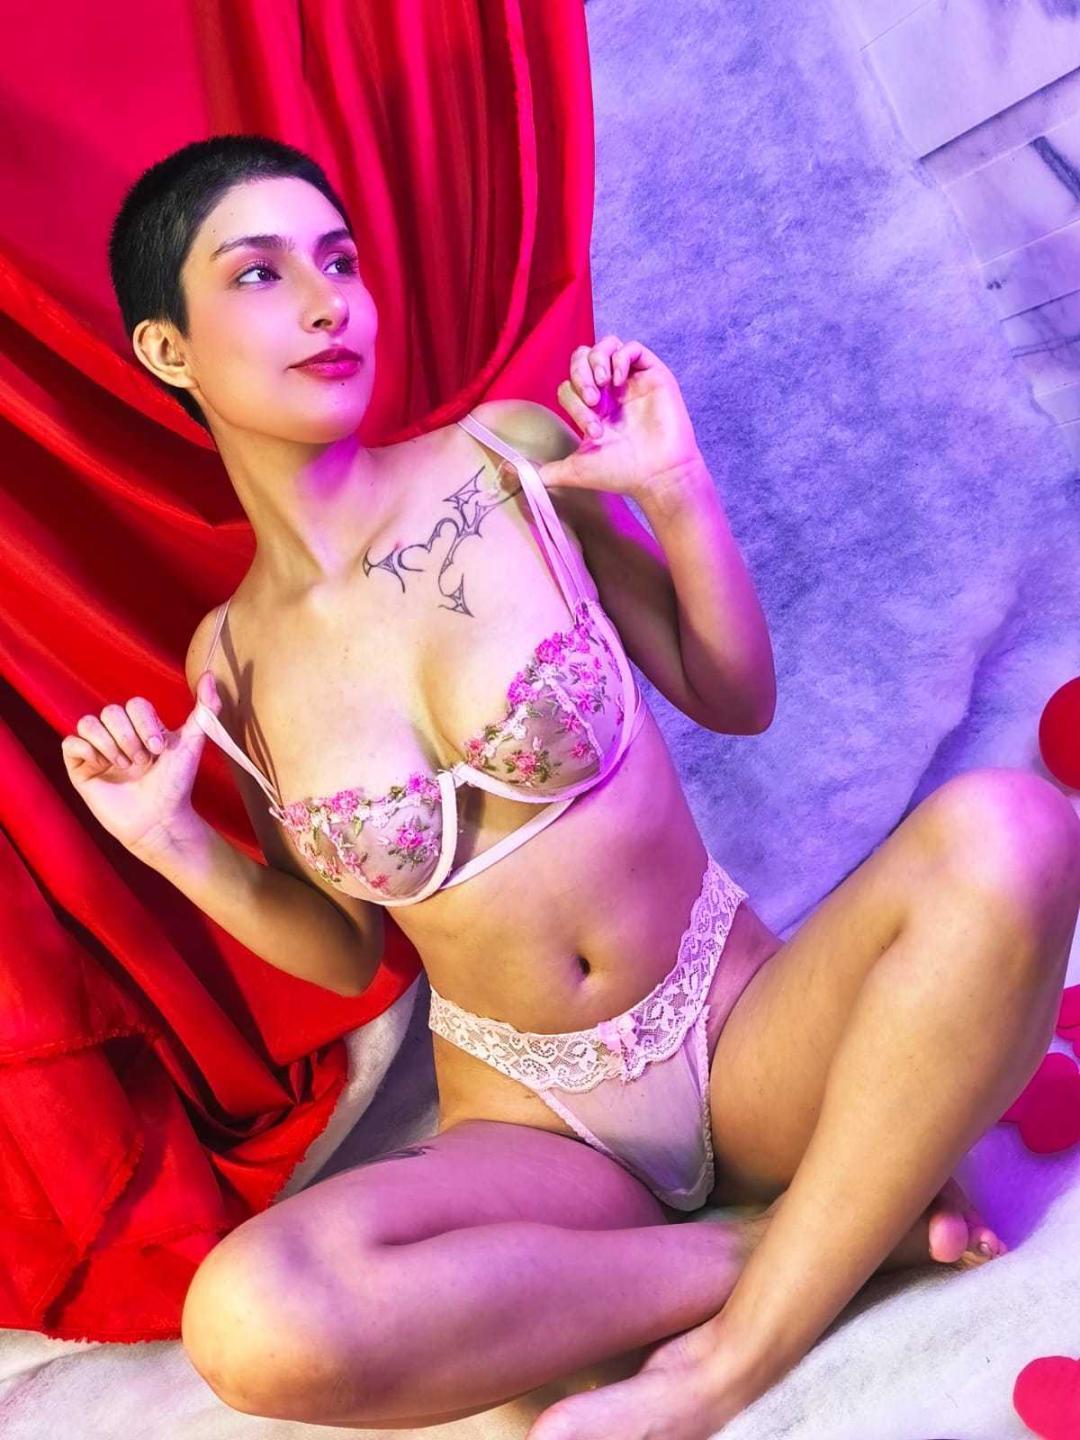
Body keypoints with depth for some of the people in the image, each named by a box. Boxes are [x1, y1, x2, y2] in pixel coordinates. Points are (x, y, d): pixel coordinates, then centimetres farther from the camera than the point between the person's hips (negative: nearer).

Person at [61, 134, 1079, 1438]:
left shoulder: (508, 459, -5)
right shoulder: (231, 664, -1)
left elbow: (735, 698, 5)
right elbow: (344, 955, 9)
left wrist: (678, 493, -9)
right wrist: (178, 848, -7)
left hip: (744, 1033, 0)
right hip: (534, 1122, 1)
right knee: (250, 1322, -31)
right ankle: (839, 1230, -14)